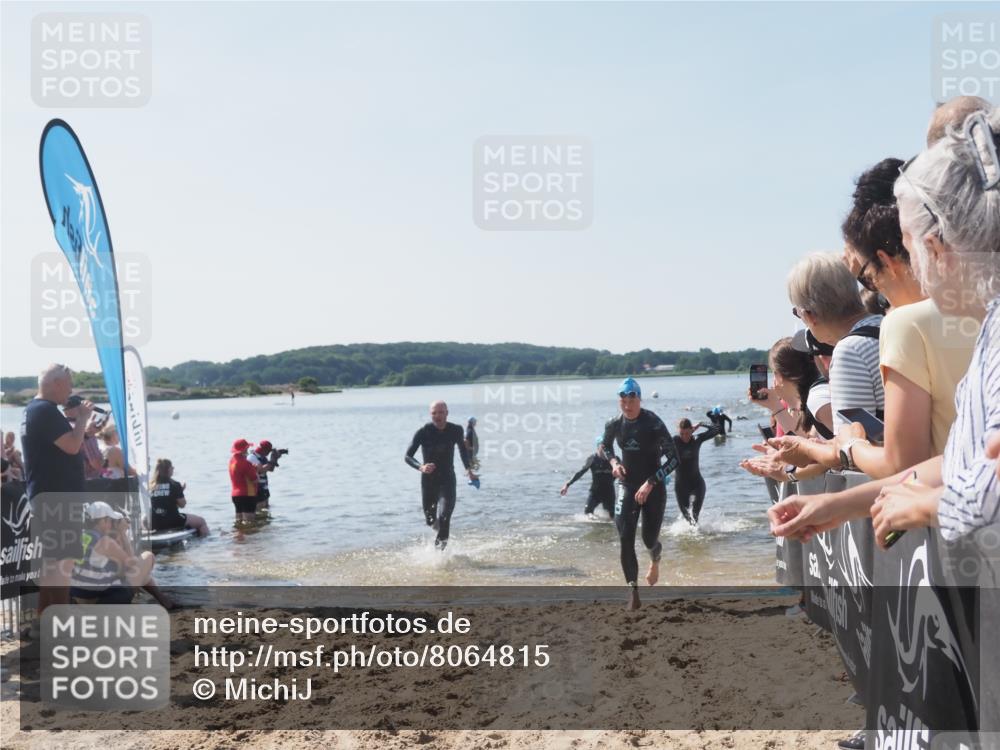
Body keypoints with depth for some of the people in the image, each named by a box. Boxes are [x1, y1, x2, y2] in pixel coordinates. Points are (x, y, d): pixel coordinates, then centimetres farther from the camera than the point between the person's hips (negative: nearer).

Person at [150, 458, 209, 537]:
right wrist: (181, 491, 11)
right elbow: (182, 504, -4)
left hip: (155, 524, 5)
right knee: (201, 521, 13)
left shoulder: (150, 485, 3)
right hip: (172, 521, -5)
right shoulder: (174, 485, -9)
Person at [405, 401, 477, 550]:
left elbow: (462, 448, 17)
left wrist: (468, 469, 13)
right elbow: (407, 456, -10)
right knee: (430, 519, 14)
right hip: (428, 479, 1)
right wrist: (420, 467, -28)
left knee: (443, 517, -21)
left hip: (447, 479, 0)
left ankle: (442, 542, 3)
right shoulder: (422, 432, -12)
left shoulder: (456, 430, -5)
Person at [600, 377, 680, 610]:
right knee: (626, 540, -10)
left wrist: (650, 482, -24)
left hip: (653, 487, -3)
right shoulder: (614, 424, -5)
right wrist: (614, 462, -4)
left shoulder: (654, 424, -18)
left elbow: (674, 459, -18)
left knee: (649, 539, 4)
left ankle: (655, 560, 43)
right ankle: (633, 592, -3)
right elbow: (605, 446, 17)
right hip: (627, 485, 3)